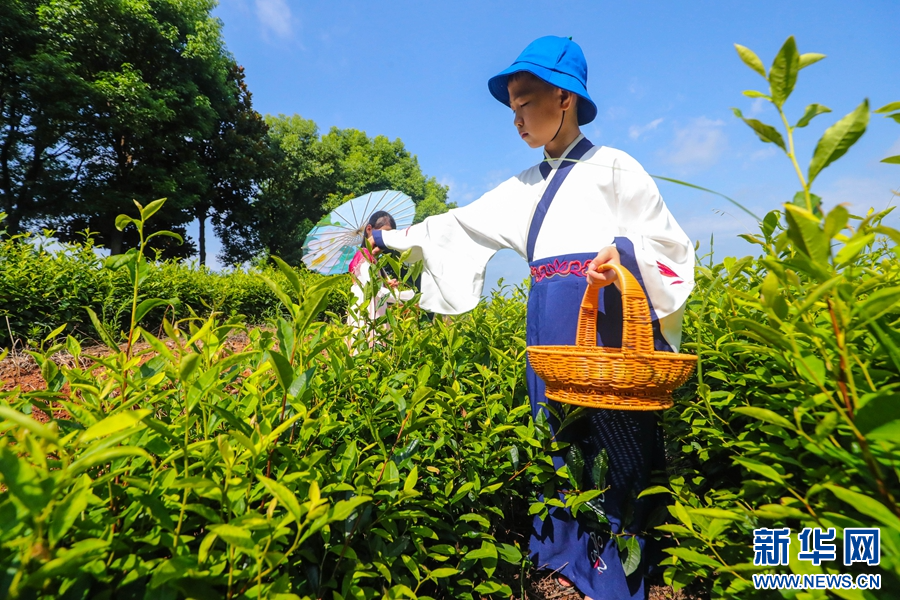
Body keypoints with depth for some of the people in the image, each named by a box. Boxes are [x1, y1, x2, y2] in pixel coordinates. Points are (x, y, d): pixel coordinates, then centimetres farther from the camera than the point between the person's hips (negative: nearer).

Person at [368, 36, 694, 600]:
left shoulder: (612, 167, 2)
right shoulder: (527, 187, 18)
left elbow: (671, 244, 2)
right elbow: (460, 224, 21)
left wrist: (622, 252, -19)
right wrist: (389, 239, 23)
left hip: (606, 319, -5)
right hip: (550, 330, 6)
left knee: (616, 452, -3)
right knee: (560, 444, 9)